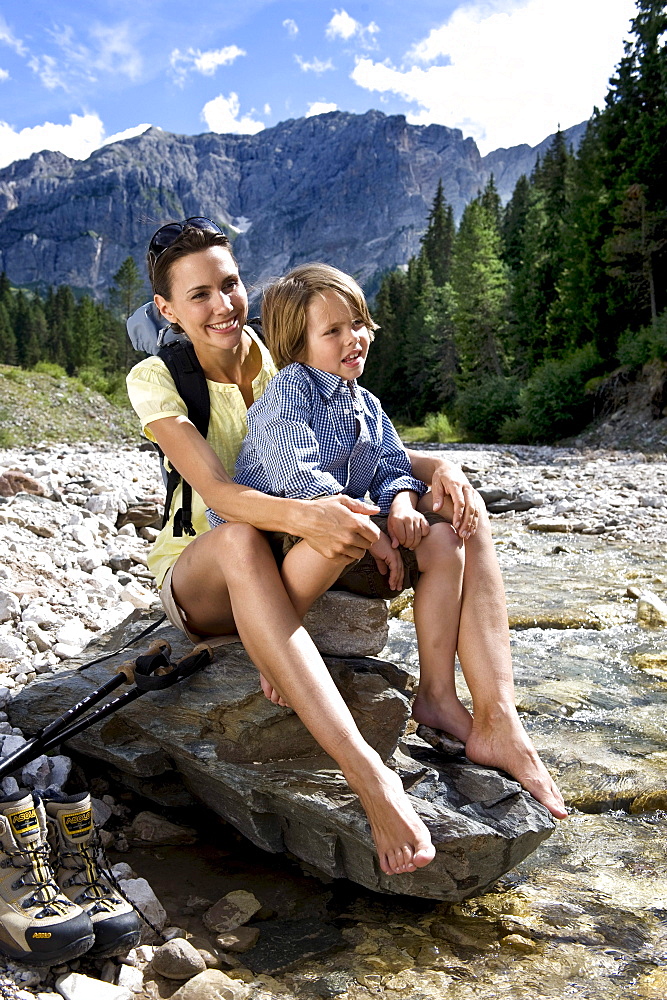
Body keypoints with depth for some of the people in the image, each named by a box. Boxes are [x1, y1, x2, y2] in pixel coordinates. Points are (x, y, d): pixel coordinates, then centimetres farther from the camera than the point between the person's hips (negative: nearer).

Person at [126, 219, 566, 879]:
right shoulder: (156, 379, -11)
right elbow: (217, 492, -27)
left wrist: (436, 467, -20)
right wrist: (301, 515, -47)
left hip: (303, 564, 4)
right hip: (200, 577, -4)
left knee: (459, 511, -14)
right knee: (243, 540, -43)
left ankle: (496, 722, -27)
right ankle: (367, 773, -47)